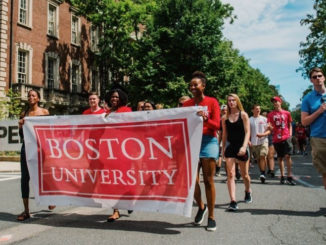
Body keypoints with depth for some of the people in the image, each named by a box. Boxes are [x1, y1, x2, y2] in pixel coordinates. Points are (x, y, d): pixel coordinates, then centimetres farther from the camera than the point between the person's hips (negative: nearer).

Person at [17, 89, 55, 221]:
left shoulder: (44, 112, 4)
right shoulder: (24, 114, 10)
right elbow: (21, 135, 12)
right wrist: (21, 125, -6)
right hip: (27, 146, 2)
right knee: (25, 177, -3)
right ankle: (26, 210, 2)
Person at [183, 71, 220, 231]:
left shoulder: (212, 102, 2)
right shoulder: (186, 104, 12)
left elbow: (217, 125, -6)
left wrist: (205, 119, -22)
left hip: (208, 141, -3)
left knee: (208, 181, -1)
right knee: (192, 180, -1)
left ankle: (211, 217, 10)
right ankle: (201, 207, 27)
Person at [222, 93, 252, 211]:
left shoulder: (243, 115, -2)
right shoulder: (225, 118, 5)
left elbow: (247, 132, -8)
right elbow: (224, 135, 11)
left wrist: (244, 146, -20)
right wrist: (223, 149, 9)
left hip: (241, 147, -1)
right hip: (230, 146, 1)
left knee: (244, 174, 13)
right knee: (230, 174, -10)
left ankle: (248, 192, 42)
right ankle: (233, 201, -11)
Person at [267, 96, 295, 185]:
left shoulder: (287, 113, 7)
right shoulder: (270, 114, 7)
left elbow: (290, 125, 14)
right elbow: (271, 128, 5)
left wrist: (290, 135, 1)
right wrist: (270, 127, -19)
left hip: (286, 138, -1)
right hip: (276, 139, 1)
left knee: (288, 156, -10)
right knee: (280, 158, 7)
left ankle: (289, 177, -5)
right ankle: (282, 176, 15)